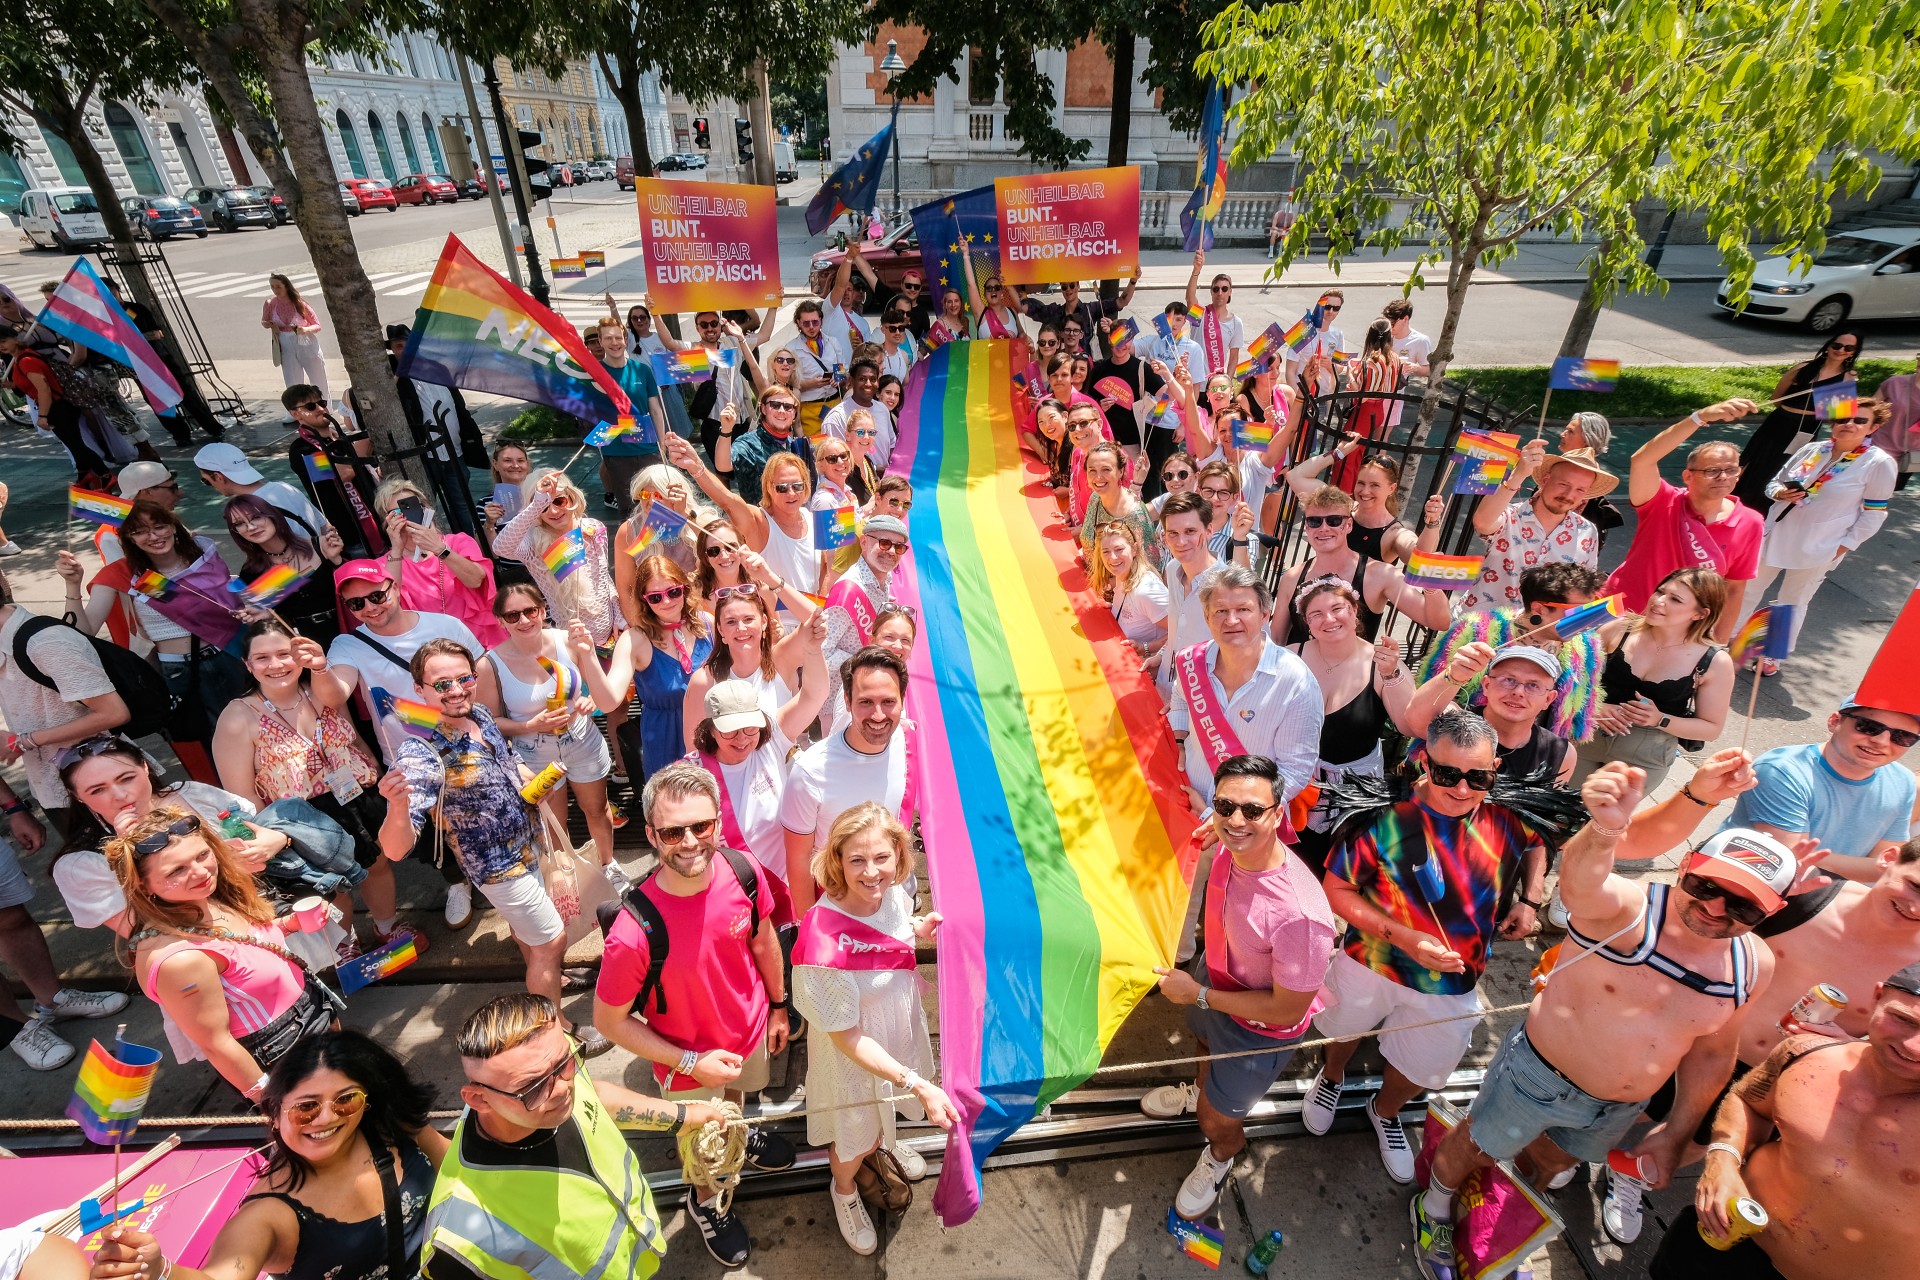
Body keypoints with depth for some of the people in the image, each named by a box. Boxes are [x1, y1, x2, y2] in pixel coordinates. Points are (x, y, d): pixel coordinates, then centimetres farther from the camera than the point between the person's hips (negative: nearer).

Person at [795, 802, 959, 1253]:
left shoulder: (891, 891, -23)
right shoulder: (825, 940, -41)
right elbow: (846, 1037, -29)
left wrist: (922, 927, -18)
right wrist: (918, 1085, -30)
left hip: (899, 1029, 5)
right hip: (855, 1053, -5)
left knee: (885, 1107, 35)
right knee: (857, 1138, 24)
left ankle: (886, 1140, 70)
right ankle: (844, 1189, 59)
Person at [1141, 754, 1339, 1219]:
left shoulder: (1300, 914, -44)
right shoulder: (1224, 848, -24)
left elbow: (1289, 1009, -28)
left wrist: (1198, 994, -25)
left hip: (1259, 1029, -5)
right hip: (1212, 978, 6)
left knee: (1217, 1123, 18)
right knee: (1206, 1047, 37)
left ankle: (1223, 1154, 55)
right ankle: (1202, 1092, 71)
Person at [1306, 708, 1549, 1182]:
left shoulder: (1506, 815, -18)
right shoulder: (1386, 816, -30)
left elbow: (1536, 844, 7)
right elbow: (1336, 889, -21)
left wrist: (1530, 900, -7)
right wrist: (1403, 937, -29)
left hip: (1452, 983, 3)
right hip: (1373, 963, -2)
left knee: (1419, 1070, 25)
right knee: (1346, 1030, 27)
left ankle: (1386, 1112, 59)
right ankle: (1331, 1079, 63)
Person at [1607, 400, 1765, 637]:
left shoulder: (1750, 524, -7)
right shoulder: (1663, 503, -15)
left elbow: (1734, 589, 1)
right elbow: (1641, 459, -35)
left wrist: (1720, 642, 3)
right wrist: (1700, 417, -42)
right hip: (1620, 613, -2)